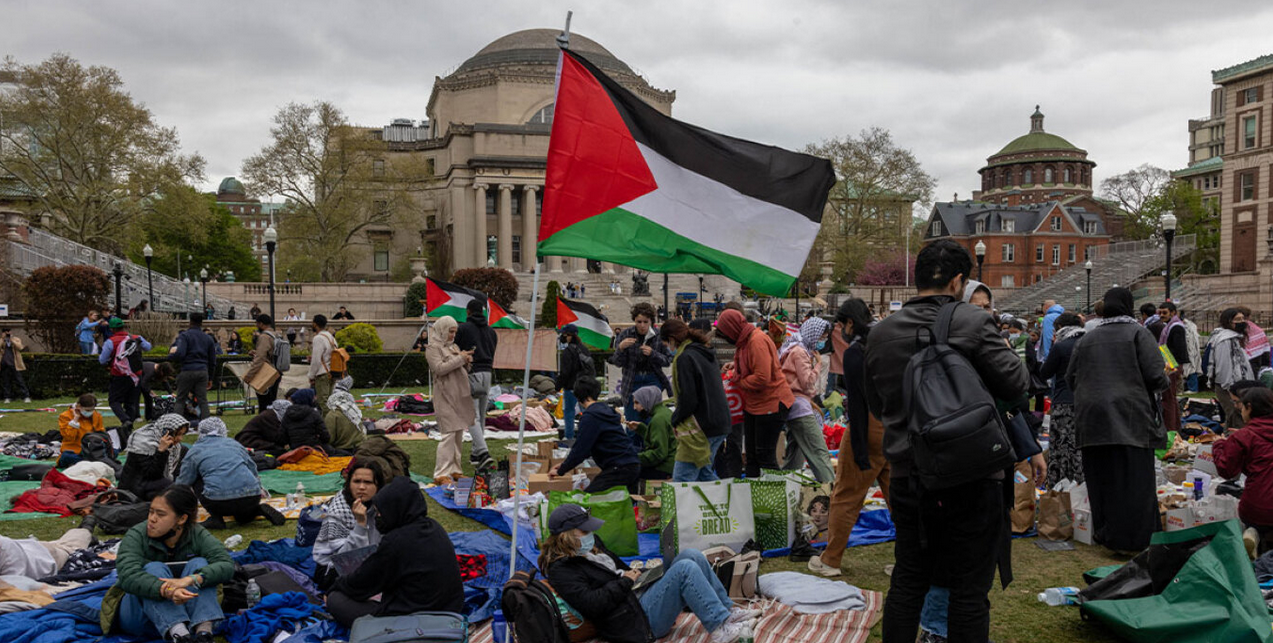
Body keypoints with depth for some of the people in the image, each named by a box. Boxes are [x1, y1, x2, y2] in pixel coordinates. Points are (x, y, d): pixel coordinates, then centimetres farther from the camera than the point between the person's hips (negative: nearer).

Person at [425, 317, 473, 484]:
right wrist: (459, 358, -17)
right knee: (448, 434, -12)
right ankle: (441, 474, -9)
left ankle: (454, 470, 18)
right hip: (445, 395, -8)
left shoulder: (453, 346, 18)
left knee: (459, 434, 10)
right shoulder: (433, 348, -6)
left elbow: (463, 369, 21)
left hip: (459, 395, 8)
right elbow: (439, 368, -19)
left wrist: (466, 360, 0)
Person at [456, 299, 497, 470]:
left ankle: (483, 454, -21)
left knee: (473, 418, -8)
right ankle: (476, 453, 24)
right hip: (487, 374, 6)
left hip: (470, 374, -6)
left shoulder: (463, 328, -4)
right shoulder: (491, 331, 13)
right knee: (481, 416, 15)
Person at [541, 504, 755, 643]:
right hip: (637, 622, -10)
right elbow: (592, 605, -25)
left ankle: (728, 610, 3)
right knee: (685, 569, -23)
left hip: (640, 596, 10)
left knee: (691, 555, -3)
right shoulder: (561, 570, -13)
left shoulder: (591, 545, 16)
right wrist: (625, 582, -15)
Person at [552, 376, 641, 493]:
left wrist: (560, 471, 1)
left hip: (619, 469, -10)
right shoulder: (606, 409, 19)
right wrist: (565, 464, 27)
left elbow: (580, 449, -12)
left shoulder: (590, 416, -11)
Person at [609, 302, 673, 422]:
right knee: (631, 422, 5)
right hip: (632, 383, 1)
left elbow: (668, 361, -2)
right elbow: (618, 363, -3)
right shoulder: (625, 334, -3)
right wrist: (620, 348, -22)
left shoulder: (658, 336, -3)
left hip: (653, 381, 0)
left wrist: (652, 353, -19)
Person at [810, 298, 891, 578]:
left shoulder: (854, 352, -13)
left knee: (845, 496, 5)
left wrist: (860, 451, -16)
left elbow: (857, 402, -17)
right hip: (896, 428, 7)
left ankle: (830, 560, 15)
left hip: (870, 427, -7)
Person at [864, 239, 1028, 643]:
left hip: (907, 477, 4)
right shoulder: (973, 324, -11)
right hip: (970, 480, -4)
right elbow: (1016, 385, -10)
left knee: (908, 581, 15)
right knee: (969, 588, 6)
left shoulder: (880, 334, 4)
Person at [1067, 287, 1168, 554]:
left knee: (1101, 479, 9)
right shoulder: (1138, 333, -2)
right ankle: (1134, 539, 1)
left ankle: (1104, 534, 16)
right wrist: (1163, 382, 13)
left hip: (1093, 419, 4)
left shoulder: (1088, 338, 11)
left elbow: (1071, 378, 11)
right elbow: (1155, 376, -9)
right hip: (1131, 417, -4)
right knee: (1133, 480, 0)